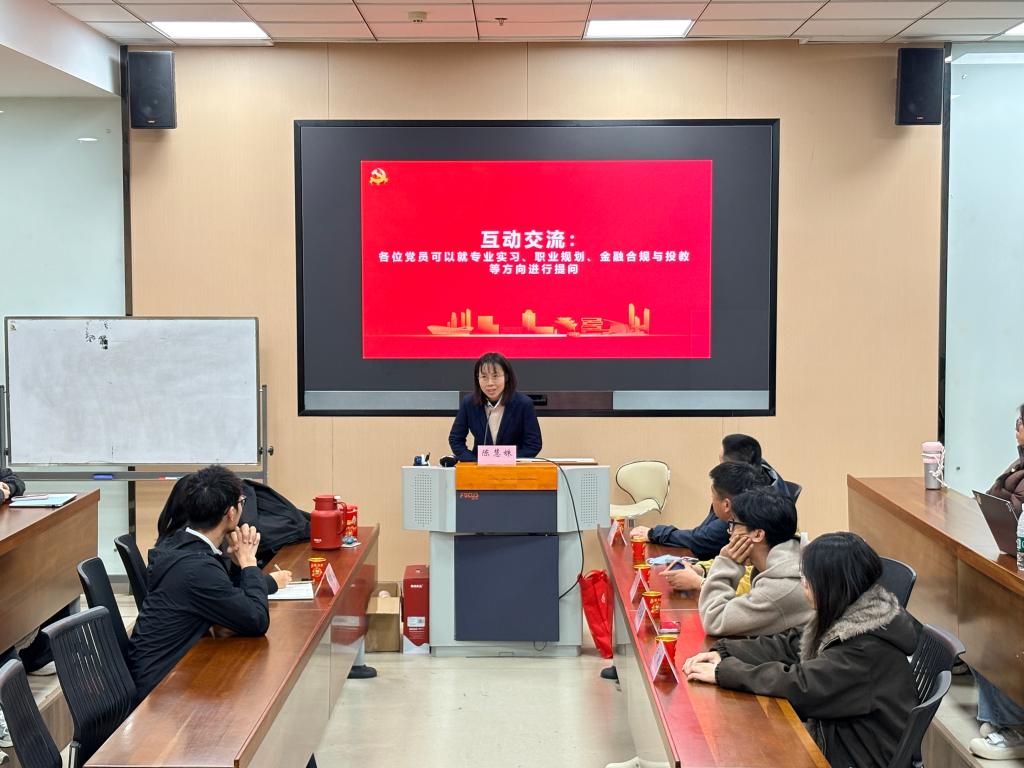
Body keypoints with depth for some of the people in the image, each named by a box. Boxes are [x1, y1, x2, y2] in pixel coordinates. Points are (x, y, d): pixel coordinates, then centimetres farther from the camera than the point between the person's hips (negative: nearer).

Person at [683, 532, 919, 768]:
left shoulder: (869, 649, -27)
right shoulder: (846, 615, 0)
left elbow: (800, 684, -29)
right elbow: (789, 644, 7)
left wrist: (723, 672, -22)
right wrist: (724, 653, -5)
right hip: (832, 739, 8)